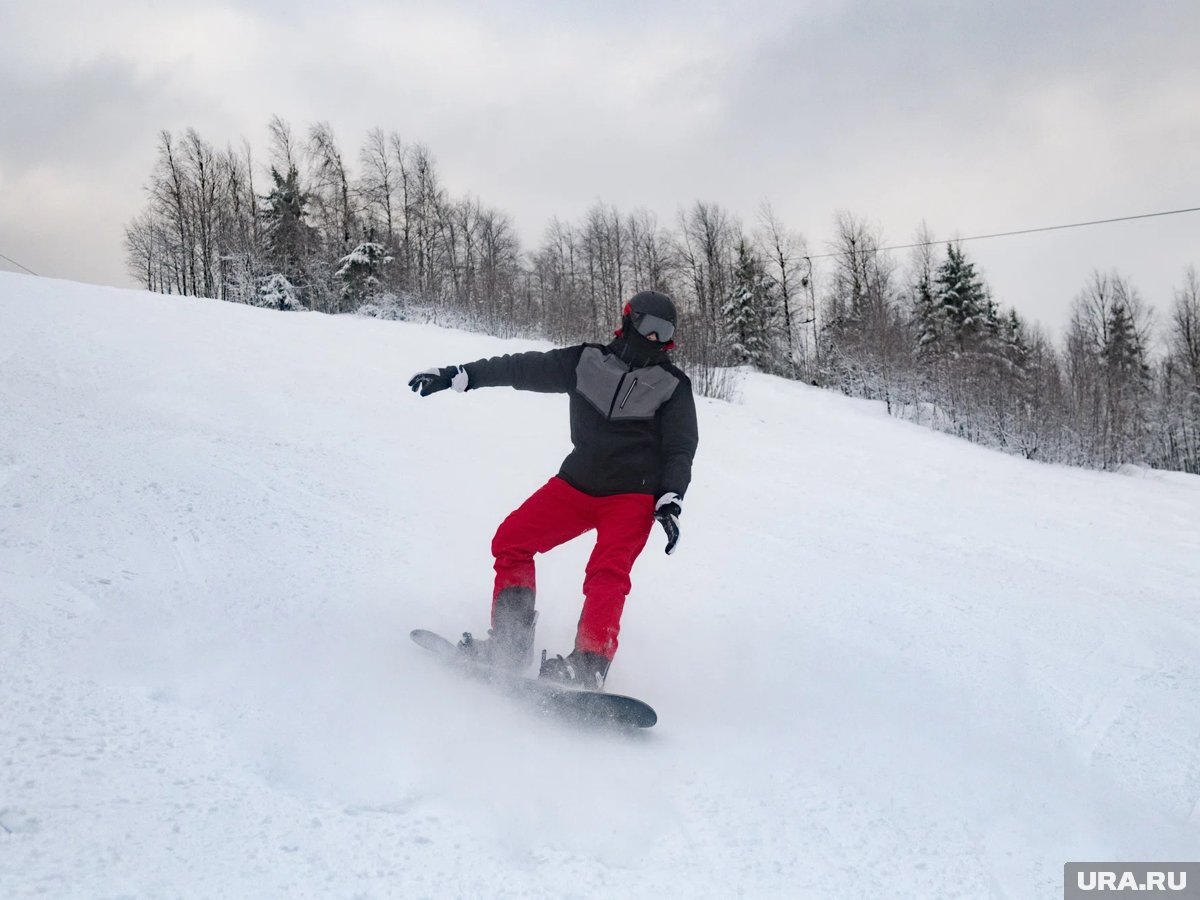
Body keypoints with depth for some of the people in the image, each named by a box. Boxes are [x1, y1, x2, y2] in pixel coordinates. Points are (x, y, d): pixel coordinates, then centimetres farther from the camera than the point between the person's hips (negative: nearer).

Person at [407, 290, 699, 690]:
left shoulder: (674, 386, 2)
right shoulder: (587, 361, 5)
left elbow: (681, 448, -2)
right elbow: (526, 368, 4)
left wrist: (670, 502, -18)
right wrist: (457, 375, -1)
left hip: (633, 496, -4)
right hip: (575, 484, 4)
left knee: (607, 574, -25)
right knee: (511, 539, -10)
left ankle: (588, 667, -34)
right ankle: (510, 643, -9)